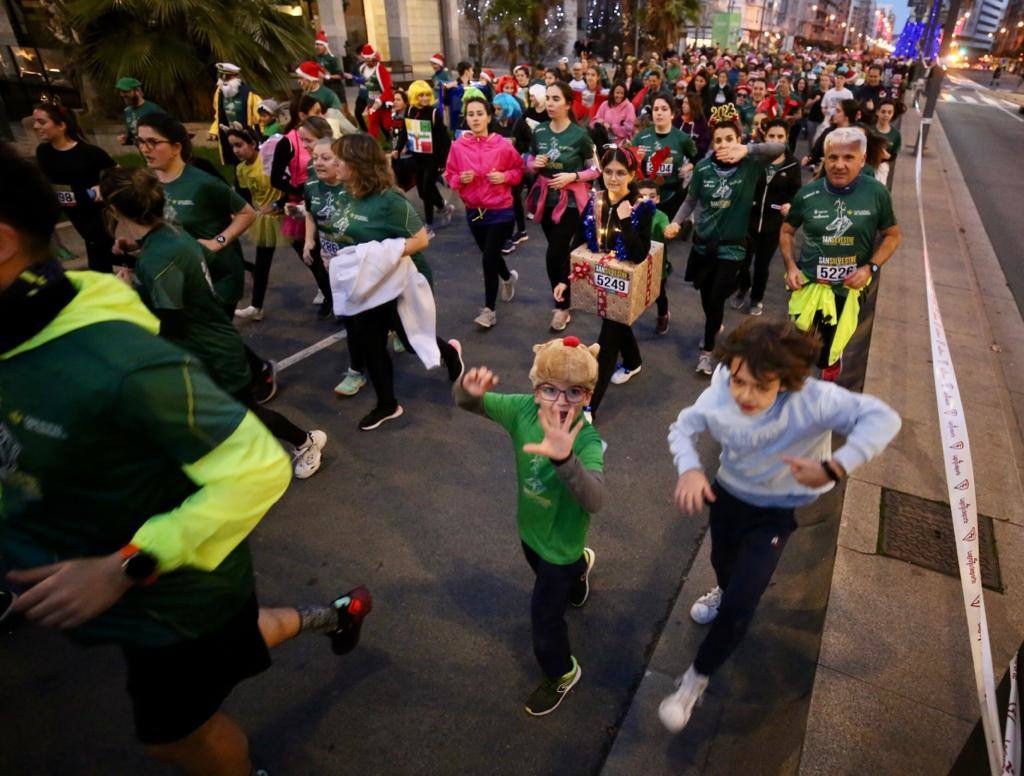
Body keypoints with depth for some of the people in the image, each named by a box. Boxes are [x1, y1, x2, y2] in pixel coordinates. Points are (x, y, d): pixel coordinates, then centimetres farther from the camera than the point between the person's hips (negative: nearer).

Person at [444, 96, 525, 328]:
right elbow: (449, 175, 7)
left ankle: (489, 309, 6)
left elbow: (519, 169, 5)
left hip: (501, 211, -4)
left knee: (489, 259, -9)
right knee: (490, 255, 20)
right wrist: (460, 179, -14)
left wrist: (505, 177, -14)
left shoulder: (503, 145, -9)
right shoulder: (458, 146, -4)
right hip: (474, 211, 4)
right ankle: (508, 278, 53)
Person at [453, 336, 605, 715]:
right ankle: (580, 566, 71)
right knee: (547, 574, 36)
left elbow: (595, 500, -52)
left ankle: (562, 674, 44)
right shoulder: (523, 409, -22)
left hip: (560, 541, -5)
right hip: (529, 527, 6)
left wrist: (565, 459, -72)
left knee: (544, 615, 13)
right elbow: (468, 404, -16)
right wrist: (469, 388, -42)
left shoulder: (586, 439, -35)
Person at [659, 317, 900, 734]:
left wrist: (834, 469, -54)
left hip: (778, 510, -3)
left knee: (738, 607, -8)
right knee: (722, 563, 31)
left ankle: (696, 679, 18)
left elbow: (882, 417, -42)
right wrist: (689, 469, -33)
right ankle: (724, 589, 70)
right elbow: (682, 428, -13)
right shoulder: (718, 395, -26)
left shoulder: (812, 400, -36)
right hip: (727, 493, 4)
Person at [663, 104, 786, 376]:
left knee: (717, 298, -5)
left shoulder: (750, 165, -12)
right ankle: (714, 327, 50)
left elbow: (779, 148, -29)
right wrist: (676, 222, -11)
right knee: (705, 295, 17)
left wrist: (747, 149, -43)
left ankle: (707, 350, 15)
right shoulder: (703, 167, -6)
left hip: (732, 244, -3)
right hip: (703, 240, 3)